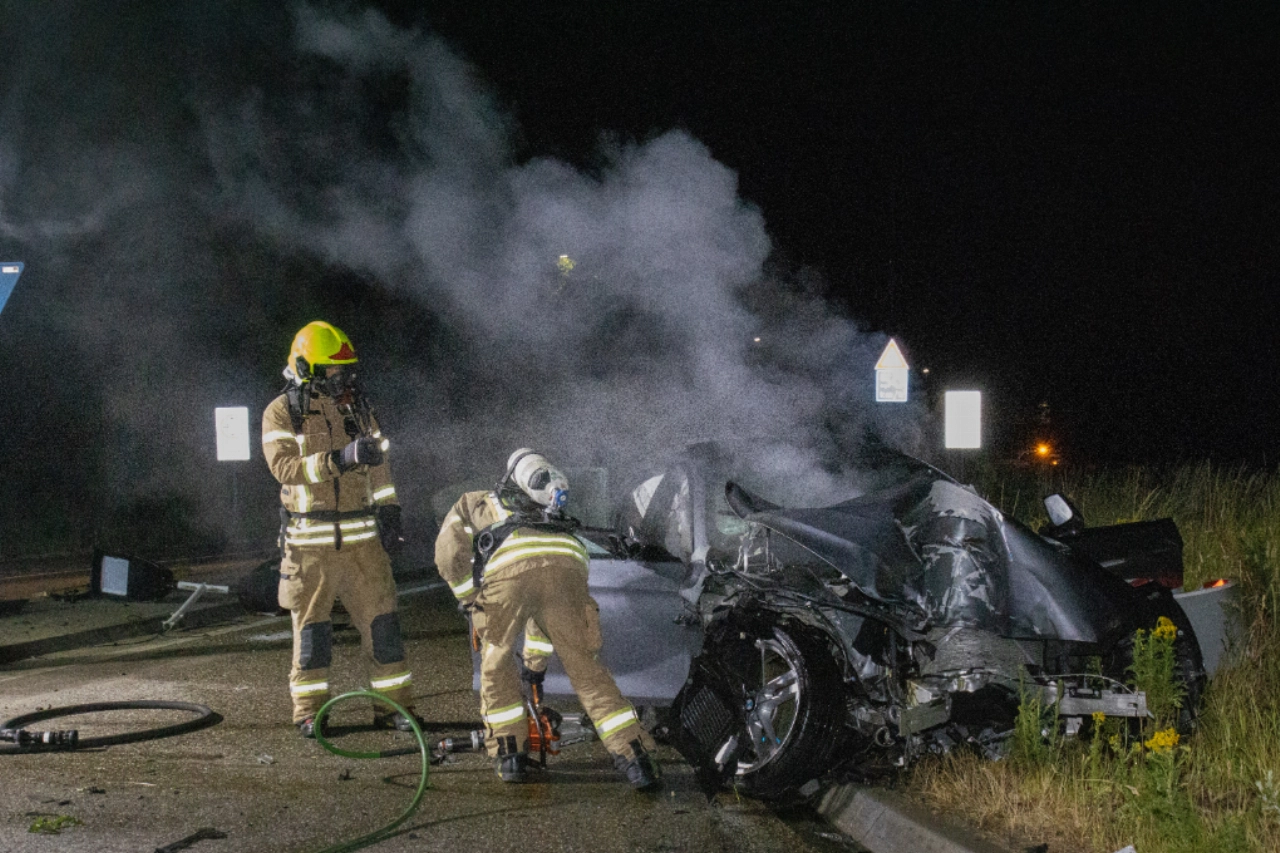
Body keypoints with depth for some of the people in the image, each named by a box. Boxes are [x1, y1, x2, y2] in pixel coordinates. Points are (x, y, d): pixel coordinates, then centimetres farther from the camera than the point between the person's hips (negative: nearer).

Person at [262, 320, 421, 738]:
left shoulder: (356, 406, 11)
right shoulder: (281, 413, -3)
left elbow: (379, 464, 16)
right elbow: (285, 466, -18)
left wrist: (389, 512, 7)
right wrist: (338, 459, -29)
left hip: (361, 536, 3)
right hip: (309, 541, -3)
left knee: (381, 621, 2)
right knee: (312, 626, 3)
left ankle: (394, 705, 10)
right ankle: (309, 711, 13)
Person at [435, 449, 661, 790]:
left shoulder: (470, 505, 37)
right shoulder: (539, 518, 47)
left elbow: (450, 552, 13)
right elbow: (546, 606, 50)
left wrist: (470, 601, 25)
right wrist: (535, 661, 59)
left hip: (509, 569, -4)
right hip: (567, 563, 4)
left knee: (496, 662, 22)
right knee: (587, 670, 14)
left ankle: (509, 753, 23)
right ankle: (636, 759, 6)